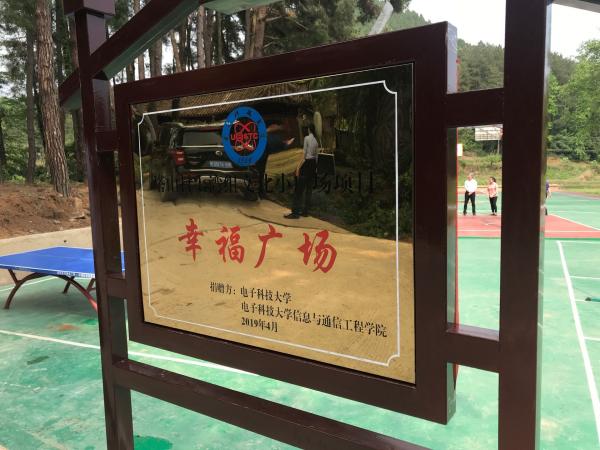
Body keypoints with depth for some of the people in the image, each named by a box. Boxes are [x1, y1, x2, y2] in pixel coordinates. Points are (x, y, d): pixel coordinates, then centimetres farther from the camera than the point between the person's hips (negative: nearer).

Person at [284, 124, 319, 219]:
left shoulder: (307, 138, -9)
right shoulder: (316, 140, 13)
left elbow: (304, 154, -14)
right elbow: (316, 155, 14)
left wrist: (298, 167, -13)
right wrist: (315, 167, 20)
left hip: (307, 164, -8)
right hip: (313, 164, 8)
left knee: (299, 189, -7)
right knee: (309, 189, 9)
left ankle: (295, 212, -9)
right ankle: (305, 211, 11)